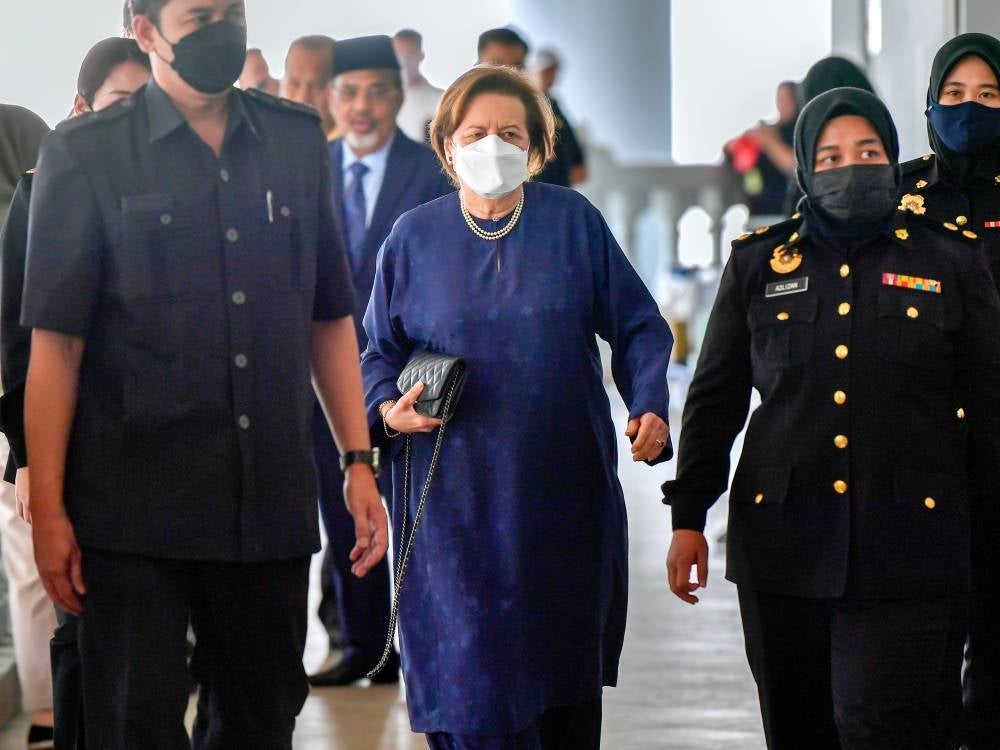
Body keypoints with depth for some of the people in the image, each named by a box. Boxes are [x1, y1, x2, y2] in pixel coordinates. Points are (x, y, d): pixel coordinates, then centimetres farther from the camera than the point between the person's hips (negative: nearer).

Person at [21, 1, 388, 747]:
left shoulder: (297, 140, 8)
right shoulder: (86, 155, -2)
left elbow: (330, 317, 13)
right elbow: (56, 343, -5)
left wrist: (359, 461, 6)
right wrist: (47, 508, -9)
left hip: (270, 505, 4)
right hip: (134, 511, -3)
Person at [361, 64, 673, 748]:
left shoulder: (573, 222, 3)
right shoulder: (414, 238, 4)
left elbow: (638, 328, 6)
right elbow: (380, 350, 12)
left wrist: (649, 407, -9)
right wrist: (388, 408, -8)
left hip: (566, 493, 1)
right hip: (456, 497, -1)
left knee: (567, 672, 9)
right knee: (470, 675, -7)